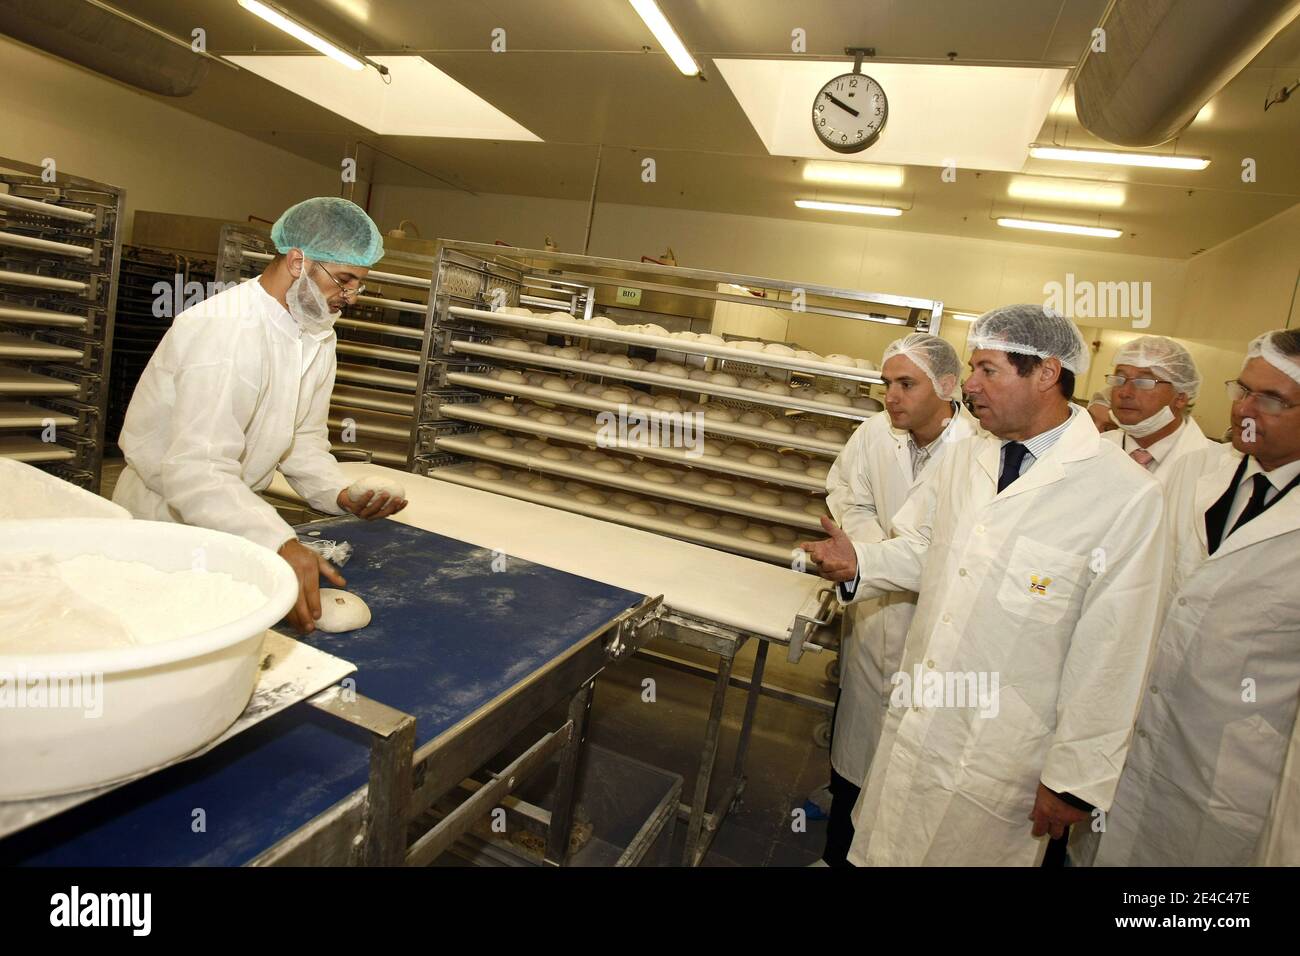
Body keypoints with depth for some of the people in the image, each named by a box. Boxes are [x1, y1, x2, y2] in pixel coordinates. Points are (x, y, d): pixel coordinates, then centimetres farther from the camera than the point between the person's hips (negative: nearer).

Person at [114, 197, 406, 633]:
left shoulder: (318, 332, 2)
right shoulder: (224, 328, -26)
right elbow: (197, 470, -36)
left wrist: (340, 493, -12)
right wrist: (279, 544, -49)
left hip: (230, 519, 7)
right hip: (165, 517, -6)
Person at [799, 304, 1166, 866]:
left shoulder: (1125, 494, -17)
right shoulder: (966, 456, 3)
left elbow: (1110, 655, -16)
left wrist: (1074, 779, -11)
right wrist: (858, 563, -8)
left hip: (1001, 757, -5)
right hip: (915, 717, 5)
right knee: (882, 849, 19)